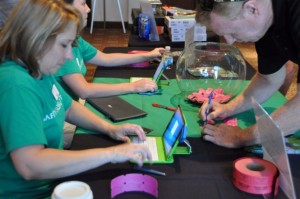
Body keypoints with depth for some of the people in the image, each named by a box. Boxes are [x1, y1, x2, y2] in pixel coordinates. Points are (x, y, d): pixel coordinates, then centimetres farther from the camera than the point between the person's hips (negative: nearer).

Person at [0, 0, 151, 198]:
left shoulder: (40, 71, 0)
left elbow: (68, 107, 17)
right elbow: (30, 165, -37)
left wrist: (109, 128, 0)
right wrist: (111, 153, -32)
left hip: (53, 179, 8)